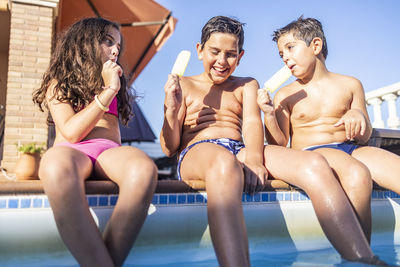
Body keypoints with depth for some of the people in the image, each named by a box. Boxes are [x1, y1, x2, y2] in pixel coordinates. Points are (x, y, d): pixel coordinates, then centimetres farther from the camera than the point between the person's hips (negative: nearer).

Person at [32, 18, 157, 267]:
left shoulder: (116, 83, 28)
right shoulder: (59, 84, 16)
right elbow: (71, 132, -1)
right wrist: (108, 91, -2)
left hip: (110, 152, 3)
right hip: (72, 152, -2)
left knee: (144, 167, -35)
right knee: (57, 166, -41)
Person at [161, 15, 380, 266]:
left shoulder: (246, 85, 26)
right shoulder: (183, 85, 18)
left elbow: (252, 122, 3)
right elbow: (169, 148, 10)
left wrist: (253, 158, -20)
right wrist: (171, 108, -10)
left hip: (242, 151, 3)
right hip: (197, 153, -3)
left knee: (314, 163, -25)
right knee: (224, 162, -43)